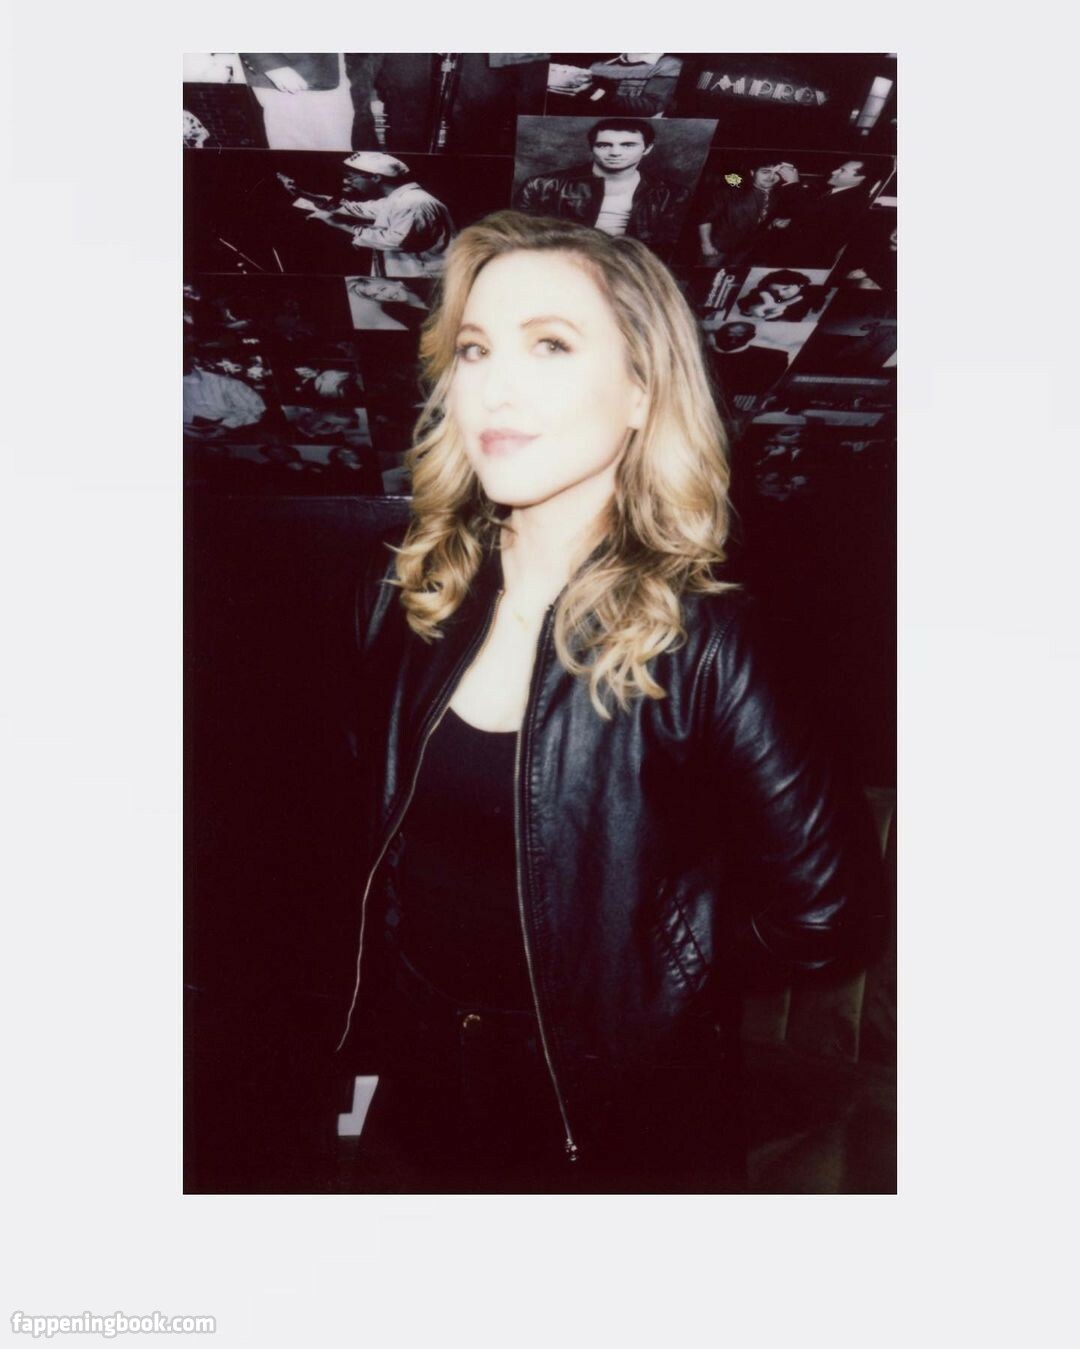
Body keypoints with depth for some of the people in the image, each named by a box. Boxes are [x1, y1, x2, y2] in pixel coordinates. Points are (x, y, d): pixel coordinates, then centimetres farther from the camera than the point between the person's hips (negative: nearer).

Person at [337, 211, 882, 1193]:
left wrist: (652, 968, -10)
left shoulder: (697, 640, -25)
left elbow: (825, 907, -21)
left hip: (616, 1113, -4)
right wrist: (378, 1011, 5)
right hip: (421, 1086, 5)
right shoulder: (405, 593, -9)